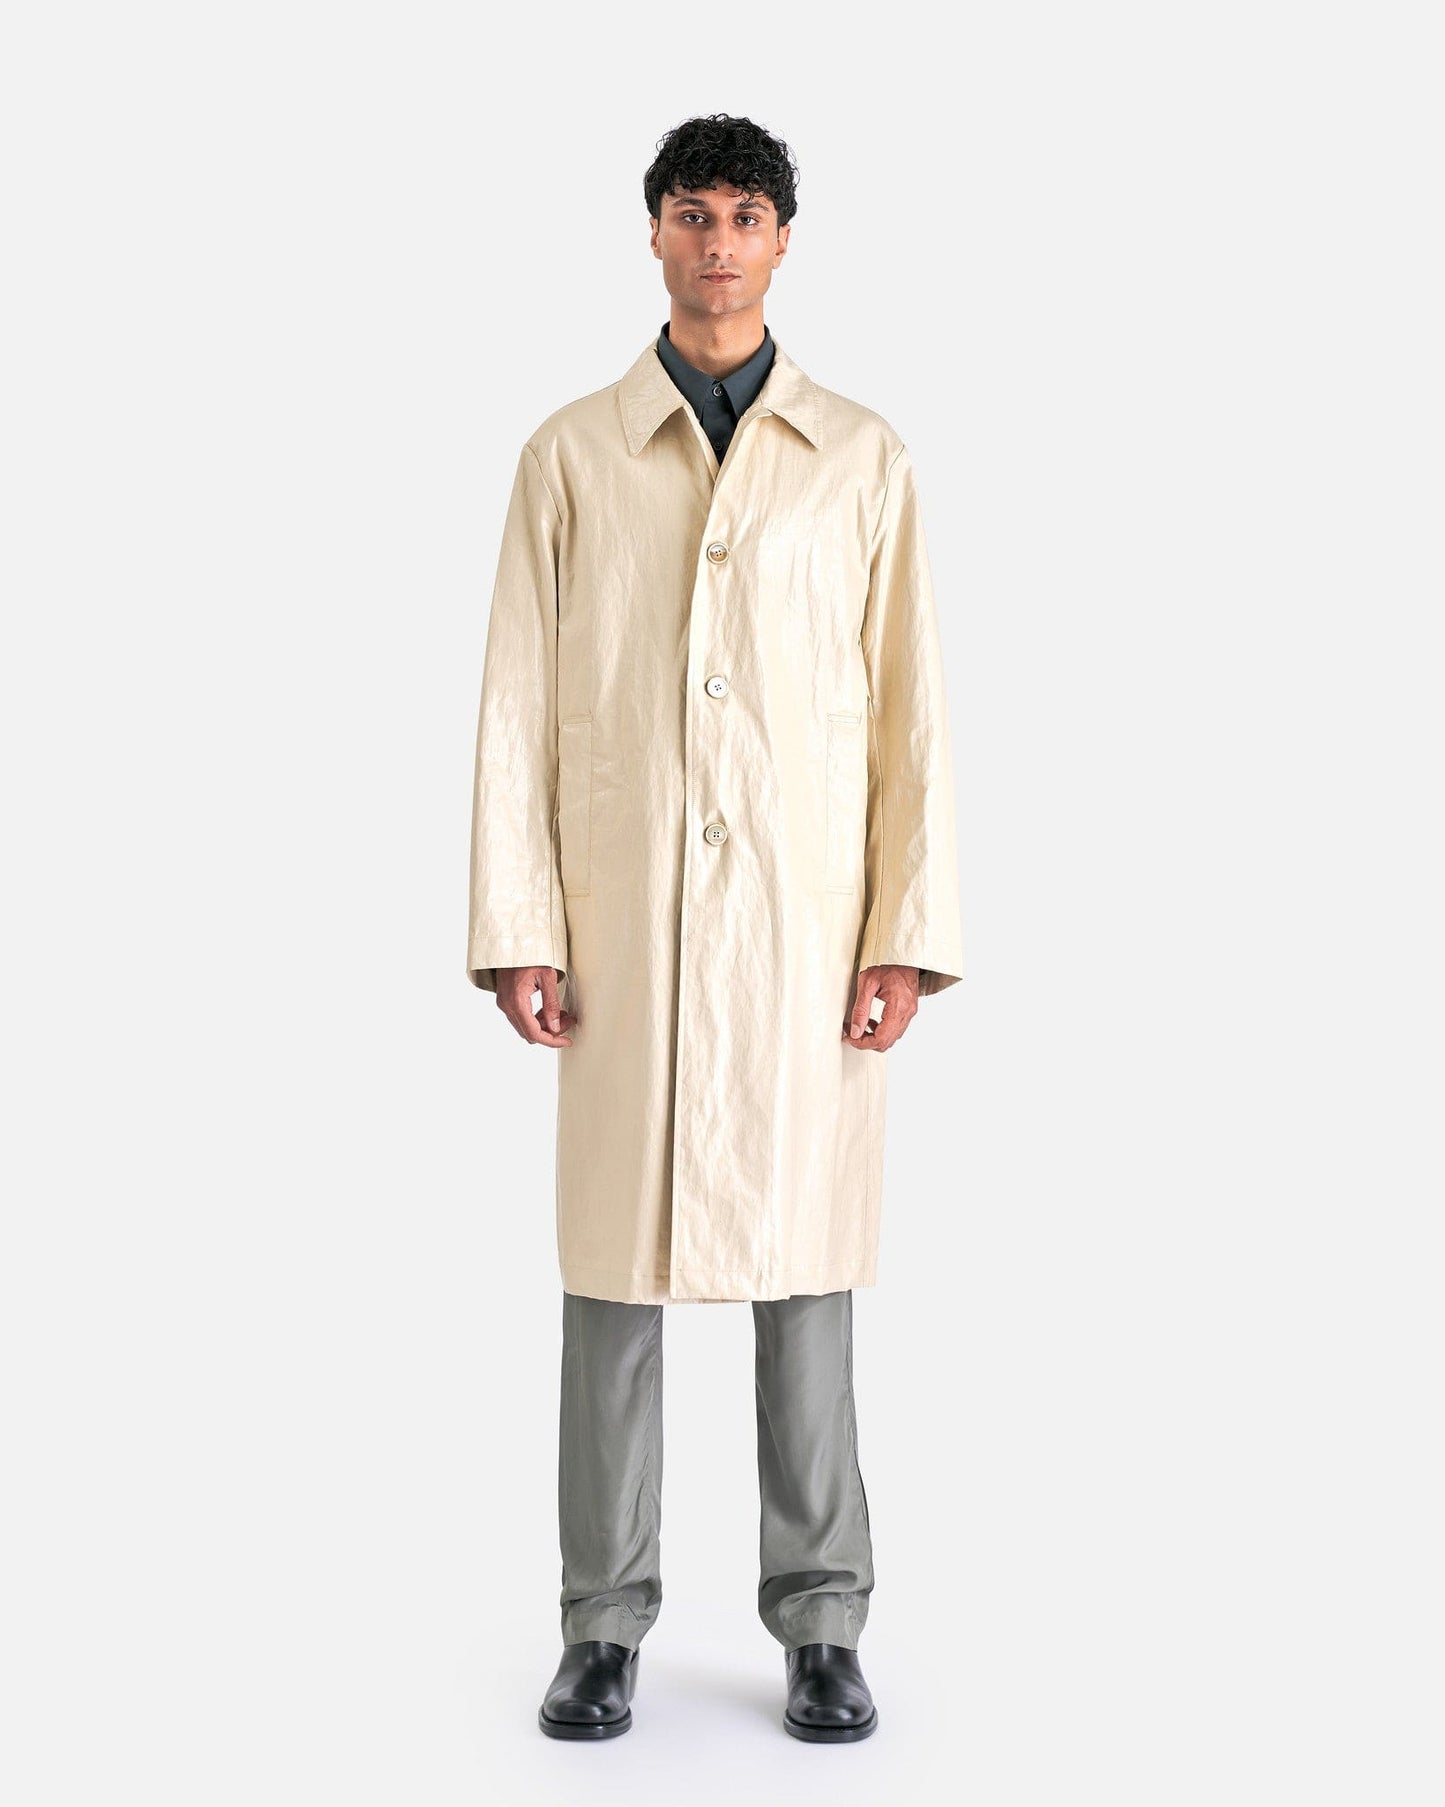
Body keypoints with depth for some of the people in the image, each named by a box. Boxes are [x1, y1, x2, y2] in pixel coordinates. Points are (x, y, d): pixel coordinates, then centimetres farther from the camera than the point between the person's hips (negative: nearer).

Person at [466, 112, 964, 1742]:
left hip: (804, 918, 0)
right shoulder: (571, 455, 7)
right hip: (624, 918, 0)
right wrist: (513, 927, -5)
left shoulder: (863, 458, 7)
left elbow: (911, 709, 3)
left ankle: (820, 1626, 15)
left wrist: (909, 929, -4)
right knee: (616, 1258, 3)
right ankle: (604, 1626, 15)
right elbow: (518, 704, 3)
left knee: (804, 1259, 4)